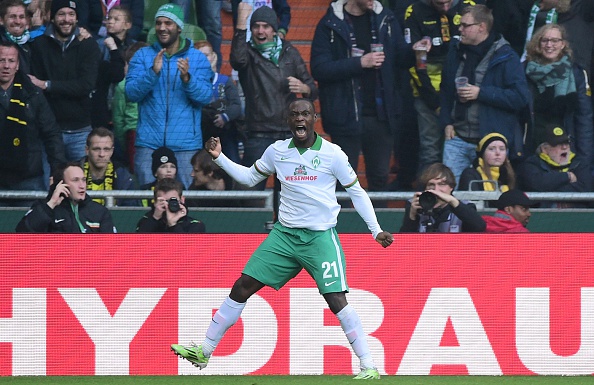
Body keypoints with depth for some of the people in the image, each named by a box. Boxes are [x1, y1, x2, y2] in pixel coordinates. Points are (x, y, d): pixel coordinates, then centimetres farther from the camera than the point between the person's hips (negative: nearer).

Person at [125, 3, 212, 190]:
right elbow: (131, 93, -5)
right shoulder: (143, 56, 8)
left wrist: (187, 79, -23)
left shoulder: (197, 58, 6)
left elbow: (205, 97, -5)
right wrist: (153, 73, -21)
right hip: (149, 143, 1)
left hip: (186, 144, -1)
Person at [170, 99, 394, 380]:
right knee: (242, 287, 0)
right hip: (284, 234, 4)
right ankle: (204, 352, 9)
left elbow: (357, 192, 2)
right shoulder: (277, 151, 6)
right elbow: (249, 177, 21)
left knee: (336, 300, -16)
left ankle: (368, 366, -8)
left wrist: (376, 230, -3)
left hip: (320, 237, -4)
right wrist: (219, 158, 9)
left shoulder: (331, 153, -5)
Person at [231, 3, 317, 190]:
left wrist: (303, 88, -11)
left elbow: (313, 90, 14)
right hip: (259, 136, -3)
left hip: (289, 133, 3)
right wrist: (241, 22, -30)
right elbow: (237, 59, -24)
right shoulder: (249, 53, 2)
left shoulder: (289, 53, 12)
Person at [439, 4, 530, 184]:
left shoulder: (505, 57, -9)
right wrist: (446, 122, 7)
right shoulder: (456, 53, 11)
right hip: (457, 139, 5)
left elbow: (521, 97, -16)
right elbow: (445, 91, 21)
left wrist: (481, 93, -19)